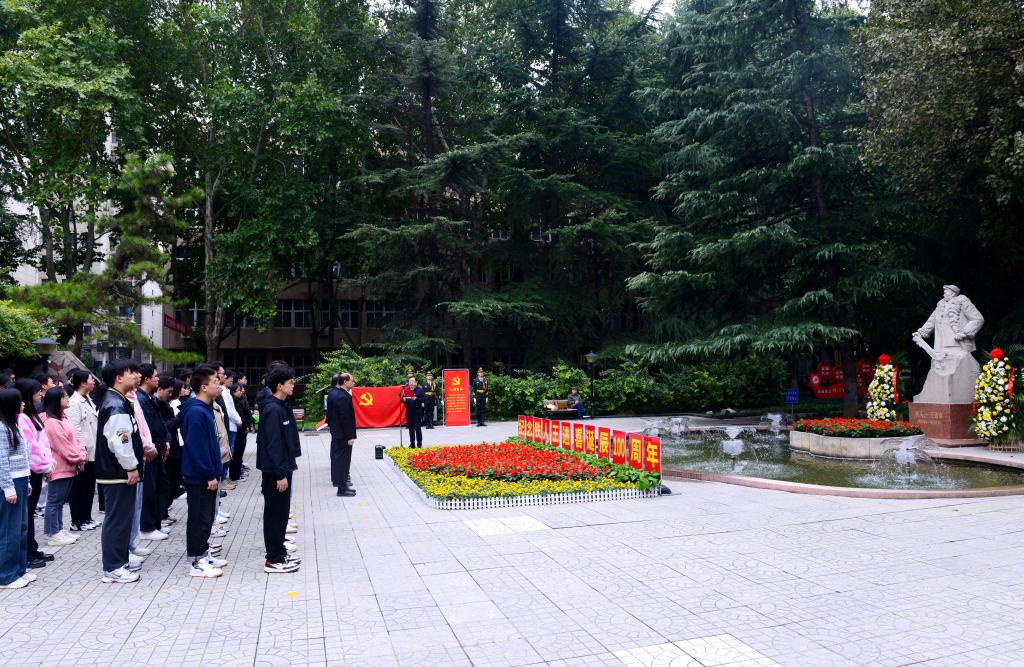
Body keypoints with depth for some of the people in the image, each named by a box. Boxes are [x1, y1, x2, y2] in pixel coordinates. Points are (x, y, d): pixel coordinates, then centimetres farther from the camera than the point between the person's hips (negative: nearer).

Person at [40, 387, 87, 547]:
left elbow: (75, 439, 14)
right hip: (59, 468, -10)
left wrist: (83, 453, -1)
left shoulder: (63, 419, 13)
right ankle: (53, 534, 6)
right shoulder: (51, 422, -18)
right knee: (54, 501, -1)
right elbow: (63, 447, -19)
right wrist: (79, 459, -11)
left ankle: (59, 530, 23)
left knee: (60, 501, 16)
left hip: (69, 467, 10)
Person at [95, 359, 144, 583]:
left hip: (120, 472, 11)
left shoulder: (120, 401, 14)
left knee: (123, 517, 17)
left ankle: (120, 560, 27)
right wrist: (131, 467, -18)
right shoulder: (116, 406, -19)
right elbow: (118, 441, -24)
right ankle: (113, 569, 4)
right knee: (117, 519, -3)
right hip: (119, 473, -11)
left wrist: (143, 446, 14)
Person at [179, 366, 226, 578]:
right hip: (199, 476, -10)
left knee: (207, 516, 18)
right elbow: (197, 447, -24)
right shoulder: (196, 412, -21)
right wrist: (210, 475, -21)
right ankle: (196, 563, 8)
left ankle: (203, 554, 29)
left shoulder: (206, 409, 11)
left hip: (207, 474, 10)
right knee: (199, 518, -1)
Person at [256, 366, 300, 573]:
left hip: (282, 468, 10)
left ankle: (279, 552, 26)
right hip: (275, 471, -10)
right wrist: (280, 474, -22)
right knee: (275, 513, -2)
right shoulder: (273, 410, -19)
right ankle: (273, 560, 6)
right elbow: (272, 444, -22)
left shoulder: (282, 407, 11)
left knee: (281, 512, 16)